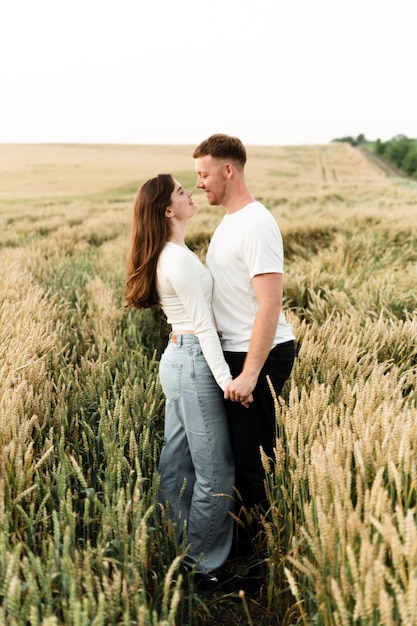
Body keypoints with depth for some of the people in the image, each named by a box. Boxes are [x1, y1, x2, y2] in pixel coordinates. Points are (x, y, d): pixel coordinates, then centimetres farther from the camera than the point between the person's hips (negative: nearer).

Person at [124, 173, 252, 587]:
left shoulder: (169, 254, 13)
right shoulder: (180, 258, -17)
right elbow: (203, 325, -20)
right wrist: (226, 380, -19)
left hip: (178, 359, 10)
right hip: (195, 363, -10)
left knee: (176, 464, 16)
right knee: (216, 470, 0)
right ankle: (202, 565, 13)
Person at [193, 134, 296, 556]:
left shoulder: (256, 225, -18)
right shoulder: (228, 221, 12)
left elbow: (270, 304, -23)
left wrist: (250, 373, -24)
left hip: (260, 355, -10)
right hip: (234, 351, 10)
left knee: (253, 454, 1)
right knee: (238, 447, 19)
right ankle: (246, 528, 35)